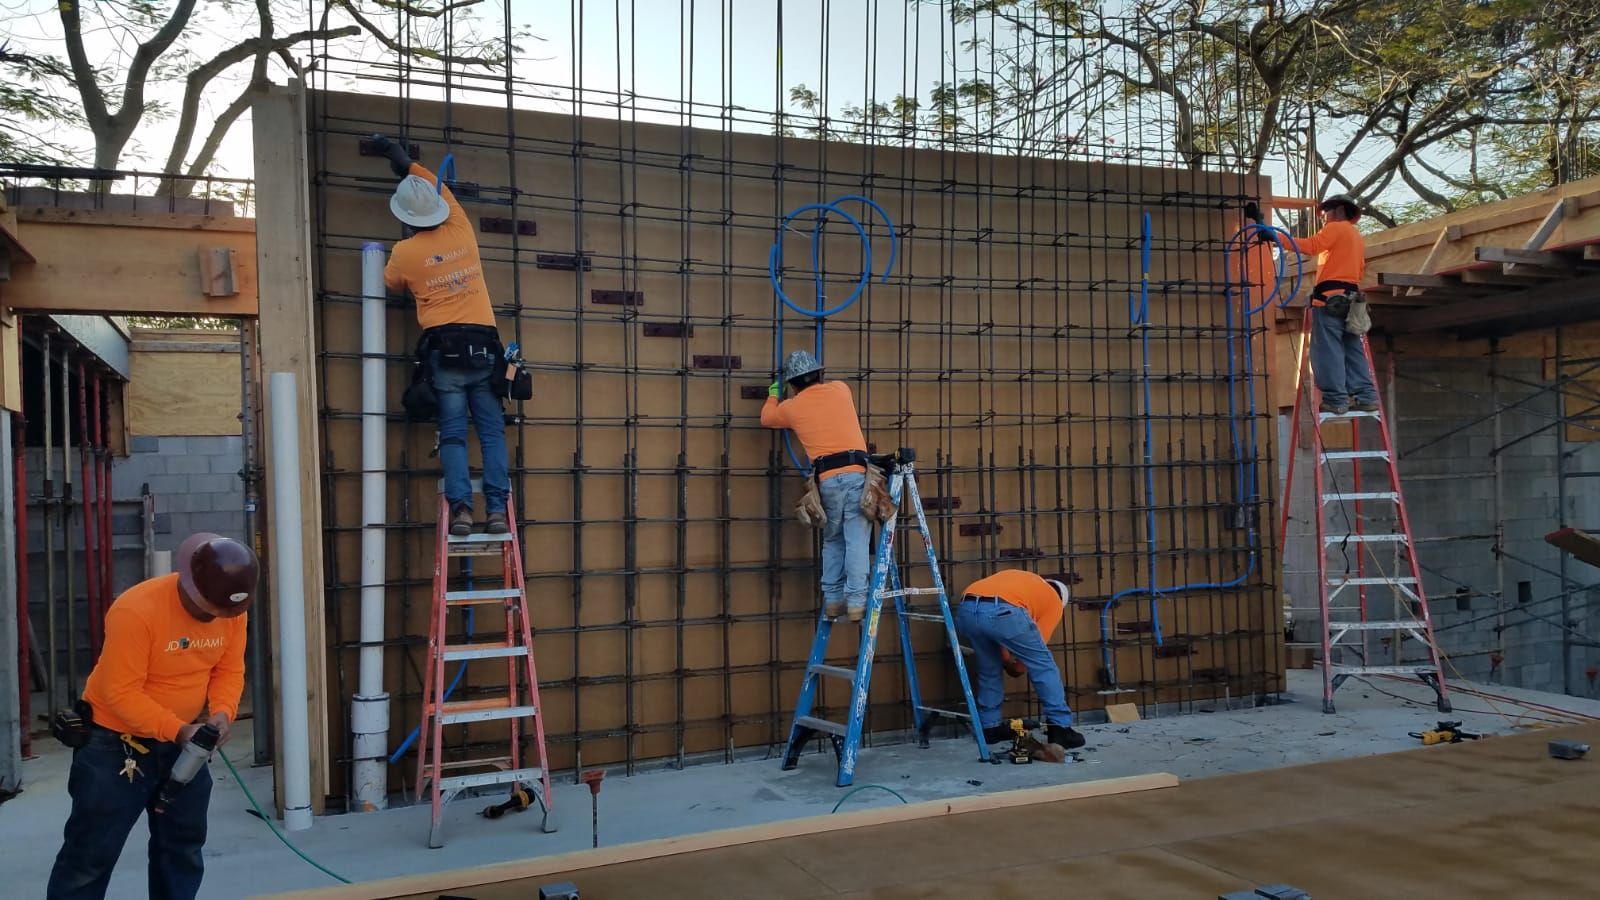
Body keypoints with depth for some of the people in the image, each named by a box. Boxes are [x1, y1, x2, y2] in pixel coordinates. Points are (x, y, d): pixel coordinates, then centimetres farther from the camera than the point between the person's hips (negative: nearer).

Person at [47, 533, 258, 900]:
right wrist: (176, 729, -33)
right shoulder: (135, 611, -29)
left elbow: (230, 670, -2)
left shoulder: (232, 609, -11)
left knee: (184, 846, 14)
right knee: (90, 855, 2)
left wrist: (222, 712, -21)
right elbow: (120, 693, -26)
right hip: (115, 741, -5)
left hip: (183, 742, 6)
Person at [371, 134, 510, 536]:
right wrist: (408, 164, 38)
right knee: (492, 431, 1)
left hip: (444, 347, -2)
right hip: (483, 344, 2)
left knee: (453, 434, 0)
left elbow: (391, 283, 22)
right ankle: (496, 509, -7)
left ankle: (460, 508, -11)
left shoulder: (404, 252, 0)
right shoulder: (462, 232, 8)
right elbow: (444, 191, 28)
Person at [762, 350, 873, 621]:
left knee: (832, 541, 17)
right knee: (856, 540, -2)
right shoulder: (840, 389, 14)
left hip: (827, 479, 1)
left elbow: (767, 417, 36)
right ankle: (856, 603, -7)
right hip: (856, 472, -1)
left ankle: (832, 600, 14)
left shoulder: (792, 407, 14)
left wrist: (773, 395, 53)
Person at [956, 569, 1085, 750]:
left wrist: (1006, 657, 43)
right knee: (1044, 667, 14)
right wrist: (1018, 667, 39)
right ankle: (1060, 728, 13)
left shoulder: (1016, 578, 42)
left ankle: (990, 728, 33)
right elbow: (1036, 646, 22)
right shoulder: (1055, 602, 27)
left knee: (989, 671, 28)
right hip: (1003, 612, -5)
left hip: (965, 611, 5)